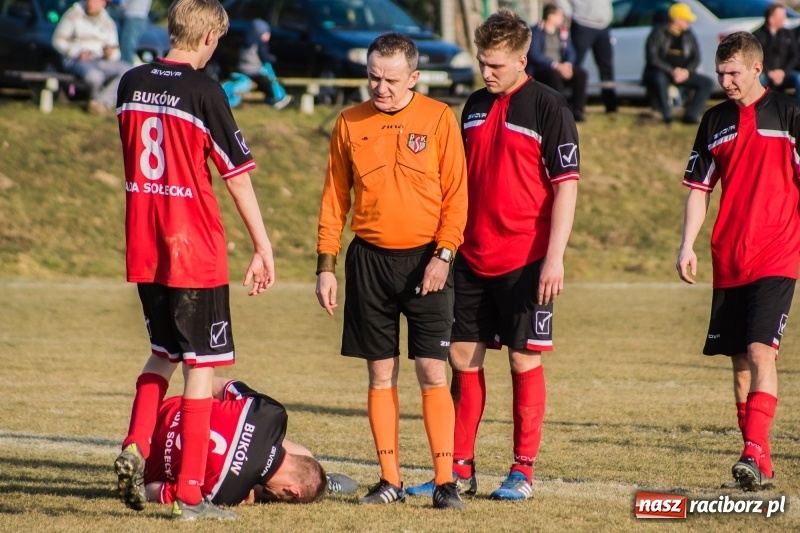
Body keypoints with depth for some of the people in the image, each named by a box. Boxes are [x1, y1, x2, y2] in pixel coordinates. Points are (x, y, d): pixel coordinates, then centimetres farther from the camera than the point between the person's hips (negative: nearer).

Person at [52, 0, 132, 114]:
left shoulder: (107, 22, 15)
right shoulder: (73, 15, 3)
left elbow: (115, 52, 17)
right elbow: (58, 40, 0)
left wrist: (111, 53, -9)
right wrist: (77, 52, -16)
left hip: (101, 61, 5)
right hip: (76, 61, -5)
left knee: (129, 71, -23)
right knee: (94, 75, -39)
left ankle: (102, 101, -28)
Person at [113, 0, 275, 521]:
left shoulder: (132, 84, 6)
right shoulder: (204, 91, -13)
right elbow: (238, 178, -10)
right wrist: (263, 250, -4)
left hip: (143, 252, 6)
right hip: (196, 251, -6)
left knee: (164, 353, 22)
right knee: (202, 366, 1)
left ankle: (135, 447, 2)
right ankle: (190, 493, 1)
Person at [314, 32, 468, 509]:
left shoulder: (439, 118, -2)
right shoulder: (350, 124, 5)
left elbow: (456, 195, -2)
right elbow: (334, 199, 8)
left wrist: (443, 255, -11)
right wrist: (326, 266, 4)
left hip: (426, 259, -2)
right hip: (369, 259, 2)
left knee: (433, 372, -6)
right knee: (382, 374, 5)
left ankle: (446, 482, -3)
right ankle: (390, 481, 11)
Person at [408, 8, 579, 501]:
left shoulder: (548, 108, -8)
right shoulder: (475, 107, 11)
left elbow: (566, 185, -11)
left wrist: (555, 257, -17)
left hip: (526, 259, -6)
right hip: (473, 257, 6)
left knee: (525, 360, 0)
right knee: (464, 356, 5)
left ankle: (523, 471, 7)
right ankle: (460, 468, 12)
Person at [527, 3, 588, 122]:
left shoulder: (563, 32, 11)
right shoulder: (537, 32, -9)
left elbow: (570, 52, 9)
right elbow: (534, 54, -19)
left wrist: (568, 64, -16)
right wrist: (556, 65, -27)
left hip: (560, 67, 6)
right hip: (539, 68, -6)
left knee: (580, 73, -20)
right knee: (554, 74, -38)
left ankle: (578, 110, -20)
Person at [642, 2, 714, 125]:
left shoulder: (688, 35, 9)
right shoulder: (659, 33, -7)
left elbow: (696, 58, 6)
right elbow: (652, 58, -15)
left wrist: (686, 71, -15)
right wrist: (671, 71, -25)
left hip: (682, 73, 6)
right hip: (660, 72, -6)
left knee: (707, 82, -13)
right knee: (659, 80, -41)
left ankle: (691, 115, -19)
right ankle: (667, 117, -33)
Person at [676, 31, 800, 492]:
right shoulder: (715, 121, 11)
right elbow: (700, 188, 14)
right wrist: (688, 245, 4)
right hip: (728, 262, 5)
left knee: (761, 351, -18)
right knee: (740, 360, 6)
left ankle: (755, 453, -22)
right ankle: (759, 466, 13)